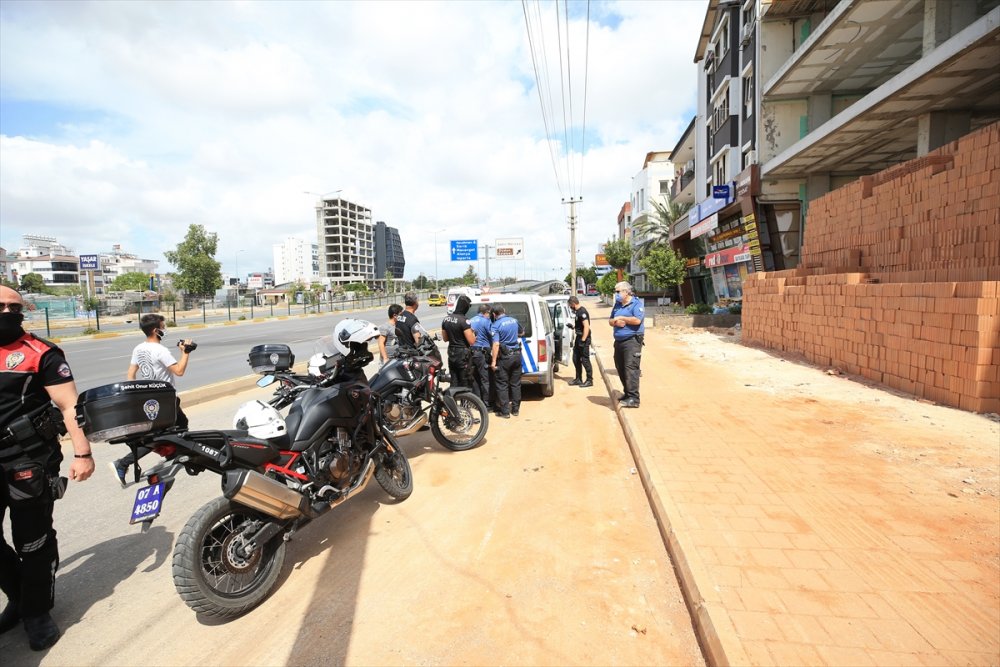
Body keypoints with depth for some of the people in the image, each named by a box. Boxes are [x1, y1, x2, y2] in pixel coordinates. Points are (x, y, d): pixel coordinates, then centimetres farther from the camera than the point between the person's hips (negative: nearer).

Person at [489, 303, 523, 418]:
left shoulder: (496, 325, -13)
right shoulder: (514, 320, 6)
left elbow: (496, 344, -21)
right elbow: (521, 333, 25)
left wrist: (493, 361, -19)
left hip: (504, 357, -5)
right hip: (517, 355, 6)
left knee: (502, 384, 4)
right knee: (515, 383, 13)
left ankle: (505, 411, 5)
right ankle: (516, 409, 20)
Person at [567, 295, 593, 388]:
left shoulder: (582, 312, -18)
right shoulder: (577, 311, 12)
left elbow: (586, 326, -24)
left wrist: (583, 340, -25)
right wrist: (573, 327, 21)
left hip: (583, 339, -10)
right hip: (579, 338, 10)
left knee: (585, 360, -4)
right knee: (576, 359, 14)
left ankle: (589, 380, 6)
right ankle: (578, 379, 24)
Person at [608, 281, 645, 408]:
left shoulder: (636, 303, -5)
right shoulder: (617, 305, 18)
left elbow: (637, 320, -20)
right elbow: (610, 320, 19)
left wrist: (621, 318, -9)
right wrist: (616, 322, -5)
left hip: (632, 340, -8)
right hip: (619, 341, 8)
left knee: (631, 368, -13)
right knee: (620, 368, 11)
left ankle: (633, 399, -13)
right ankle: (628, 394, 24)